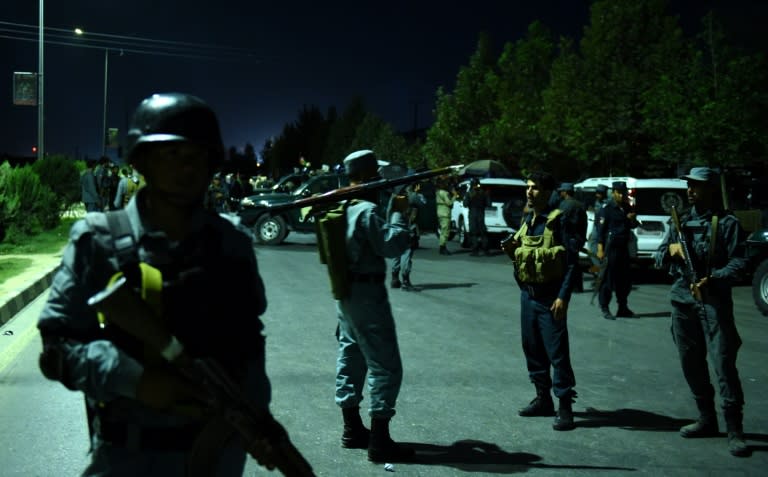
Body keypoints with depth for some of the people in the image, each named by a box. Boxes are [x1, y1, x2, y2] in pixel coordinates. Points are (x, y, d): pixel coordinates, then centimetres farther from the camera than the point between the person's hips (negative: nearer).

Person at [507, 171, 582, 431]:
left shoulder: (559, 221, -12)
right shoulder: (527, 219, 10)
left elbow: (572, 261, -14)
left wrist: (563, 297, -20)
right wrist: (513, 248, -1)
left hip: (549, 296, -8)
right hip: (527, 293, 8)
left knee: (557, 352, -6)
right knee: (532, 348, 13)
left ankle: (565, 406, 1)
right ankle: (543, 399, 26)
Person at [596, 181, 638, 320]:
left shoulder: (628, 208, 13)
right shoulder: (607, 209, -6)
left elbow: (633, 225, 23)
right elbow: (601, 229, -10)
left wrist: (632, 219, -1)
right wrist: (600, 248, -16)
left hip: (624, 247, 7)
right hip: (611, 247, -7)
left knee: (624, 278, 10)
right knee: (609, 277, -6)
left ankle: (623, 308, 20)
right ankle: (604, 308, 1)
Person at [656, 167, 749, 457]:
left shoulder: (726, 223, 0)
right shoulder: (681, 221, 16)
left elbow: (738, 262, -8)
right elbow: (659, 258, 15)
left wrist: (712, 279, -24)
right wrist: (670, 249, -7)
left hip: (714, 299, -6)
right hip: (682, 298, 6)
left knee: (723, 363, -10)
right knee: (691, 363, 10)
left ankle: (735, 431, -6)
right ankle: (707, 420, 23)